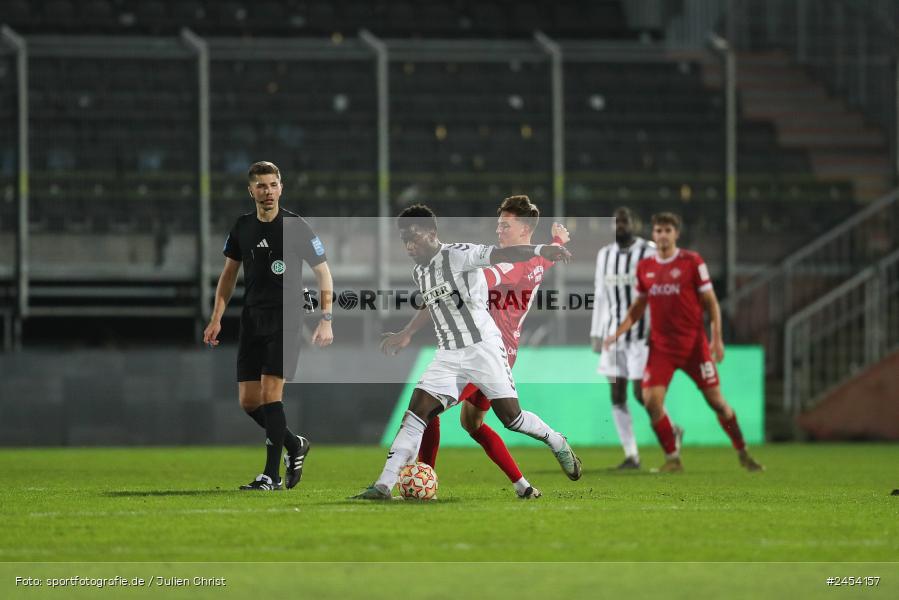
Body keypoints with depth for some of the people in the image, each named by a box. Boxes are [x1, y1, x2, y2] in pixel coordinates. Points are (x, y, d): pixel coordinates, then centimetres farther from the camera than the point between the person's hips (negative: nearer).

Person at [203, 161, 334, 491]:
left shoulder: (297, 227, -7)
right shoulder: (242, 227, 7)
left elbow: (323, 271, -4)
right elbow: (229, 273, 17)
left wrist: (326, 319, -13)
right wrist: (217, 318, 9)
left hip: (285, 318, -5)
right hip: (252, 319, 5)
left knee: (270, 393, -14)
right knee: (248, 401, 2)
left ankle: (272, 475, -9)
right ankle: (294, 445, 24)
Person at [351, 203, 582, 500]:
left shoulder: (458, 254, -12)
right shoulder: (419, 273, 11)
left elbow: (501, 254, -26)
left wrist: (541, 250, -41)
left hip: (483, 347, -6)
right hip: (448, 355, 6)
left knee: (510, 416, -6)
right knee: (415, 413, -8)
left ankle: (557, 443, 24)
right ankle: (384, 485, -14)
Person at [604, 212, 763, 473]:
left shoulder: (692, 262, -5)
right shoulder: (644, 267, 7)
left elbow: (710, 302, -2)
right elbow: (638, 306, 17)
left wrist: (717, 339, -11)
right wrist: (618, 333, 5)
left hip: (693, 342, -3)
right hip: (661, 345, 3)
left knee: (716, 400, -1)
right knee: (651, 400, -12)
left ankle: (743, 454, 16)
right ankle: (672, 459, 1)